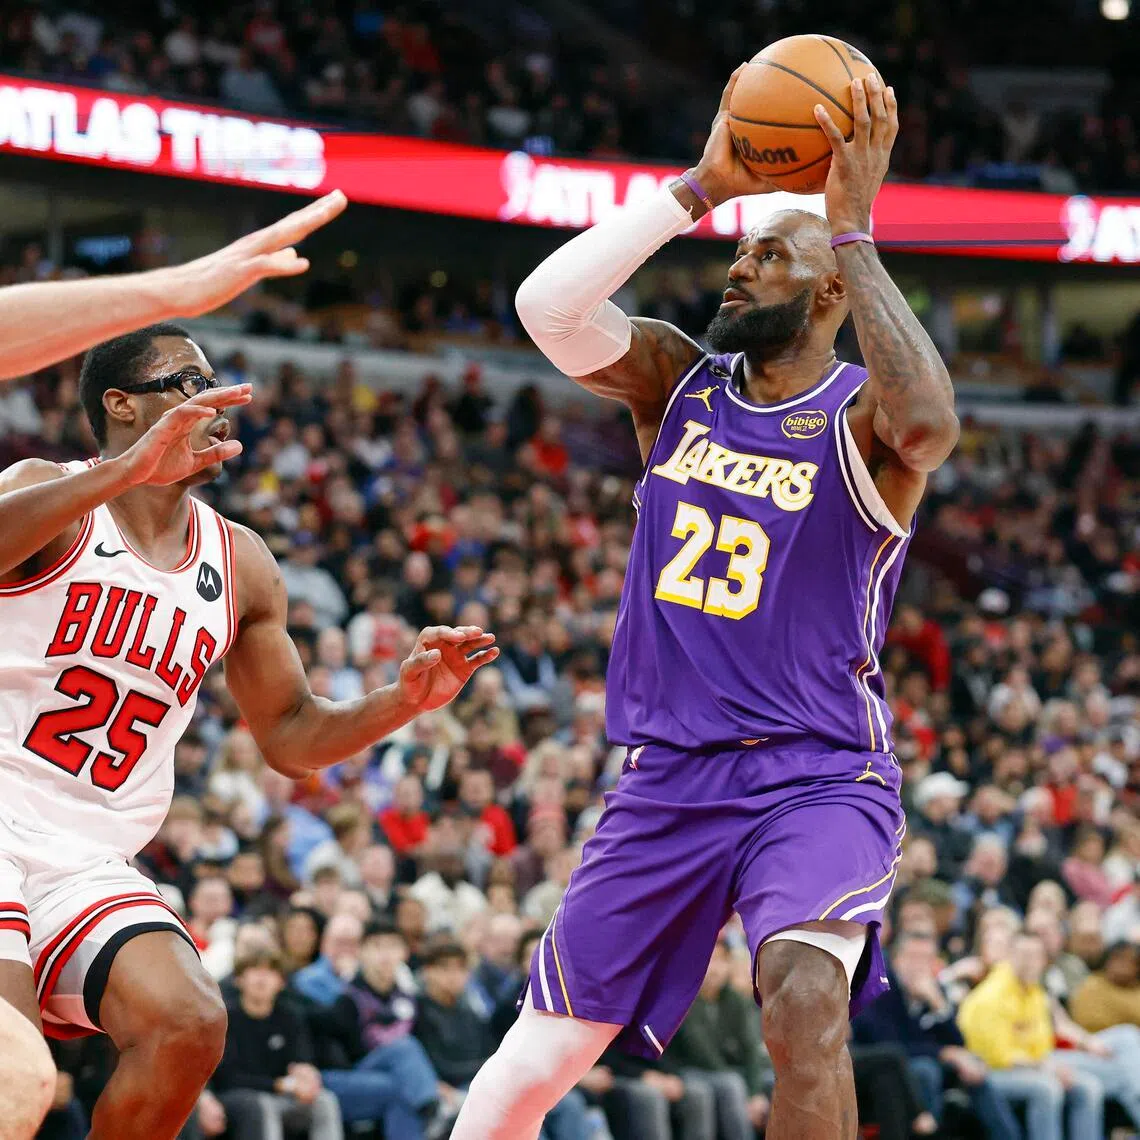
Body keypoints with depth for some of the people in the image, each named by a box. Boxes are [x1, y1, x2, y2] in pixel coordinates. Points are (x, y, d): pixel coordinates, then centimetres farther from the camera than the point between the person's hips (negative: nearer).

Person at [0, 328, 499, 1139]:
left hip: (88, 863, 5)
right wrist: (127, 470, -38)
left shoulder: (239, 567, 13)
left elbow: (289, 736, 20)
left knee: (188, 1025, -22)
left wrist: (407, 701, 2)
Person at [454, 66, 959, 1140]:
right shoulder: (678, 383, 8)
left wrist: (852, 227, -24)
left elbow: (927, 423, -31)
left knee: (805, 1000, -33)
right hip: (668, 779, 5)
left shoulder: (862, 417, -5)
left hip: (818, 778, -5)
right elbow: (547, 304, -10)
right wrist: (701, 186, -11)